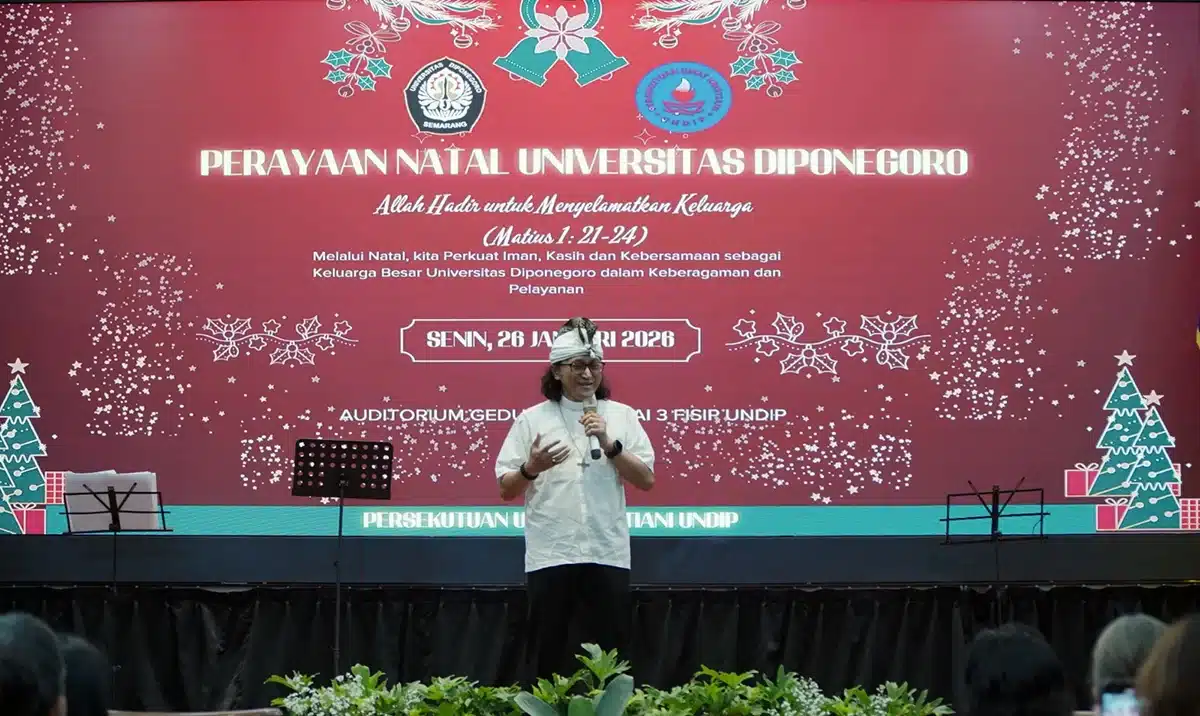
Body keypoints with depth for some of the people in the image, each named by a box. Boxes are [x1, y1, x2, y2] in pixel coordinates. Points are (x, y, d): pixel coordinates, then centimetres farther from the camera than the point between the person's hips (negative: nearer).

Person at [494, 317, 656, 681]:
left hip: (607, 554, 1)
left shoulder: (622, 416, 8)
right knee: (546, 655, 4)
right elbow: (506, 490, 5)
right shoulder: (532, 419, 5)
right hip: (550, 555, -1)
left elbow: (646, 479, 3)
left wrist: (609, 444, -9)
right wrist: (531, 468, -15)